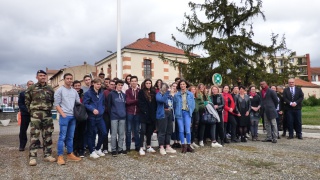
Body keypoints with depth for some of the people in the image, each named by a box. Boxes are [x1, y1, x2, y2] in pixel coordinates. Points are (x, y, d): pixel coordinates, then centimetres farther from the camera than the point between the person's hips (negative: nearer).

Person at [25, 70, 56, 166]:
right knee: (34, 136, -5)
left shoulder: (50, 89, 10)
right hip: (36, 114, -3)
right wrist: (31, 110, 6)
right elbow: (27, 101, 7)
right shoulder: (31, 88, 1)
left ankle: (47, 155, 17)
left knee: (48, 136, 8)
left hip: (48, 115, 4)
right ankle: (32, 157, 2)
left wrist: (49, 108, 9)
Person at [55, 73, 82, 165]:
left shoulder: (74, 91, 14)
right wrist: (63, 114, -14)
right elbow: (57, 104, -5)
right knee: (62, 137, -4)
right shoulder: (60, 90, -1)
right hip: (64, 116, -5)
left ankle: (70, 154, 19)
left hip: (73, 116, 5)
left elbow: (78, 103, 15)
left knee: (70, 137, 11)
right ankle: (60, 157, 2)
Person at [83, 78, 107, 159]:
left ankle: (98, 149, 25)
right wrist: (93, 109, -23)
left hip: (100, 117, 6)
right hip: (91, 117, -5)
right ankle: (92, 152, 18)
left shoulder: (102, 93, 9)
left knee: (104, 133, 5)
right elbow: (85, 104, -13)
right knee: (92, 134, 5)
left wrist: (102, 110, 2)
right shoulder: (88, 93, -9)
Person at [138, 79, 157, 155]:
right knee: (143, 131, -5)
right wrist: (144, 111, -14)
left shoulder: (153, 92, 11)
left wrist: (154, 111, 1)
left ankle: (149, 147, 24)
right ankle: (141, 148, -1)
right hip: (144, 114, -5)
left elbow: (155, 103, 11)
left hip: (152, 114, 5)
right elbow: (140, 103, -7)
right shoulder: (141, 92, -2)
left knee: (150, 131, 13)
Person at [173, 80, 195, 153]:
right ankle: (183, 146, 10)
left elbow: (193, 104, 9)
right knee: (181, 130, 2)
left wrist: (190, 111, 4)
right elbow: (174, 105, 9)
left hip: (187, 112, 0)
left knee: (188, 130, -4)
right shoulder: (176, 95, 3)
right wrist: (176, 112, 4)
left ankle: (188, 145, 10)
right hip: (179, 113, 0)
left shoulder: (190, 94, 5)